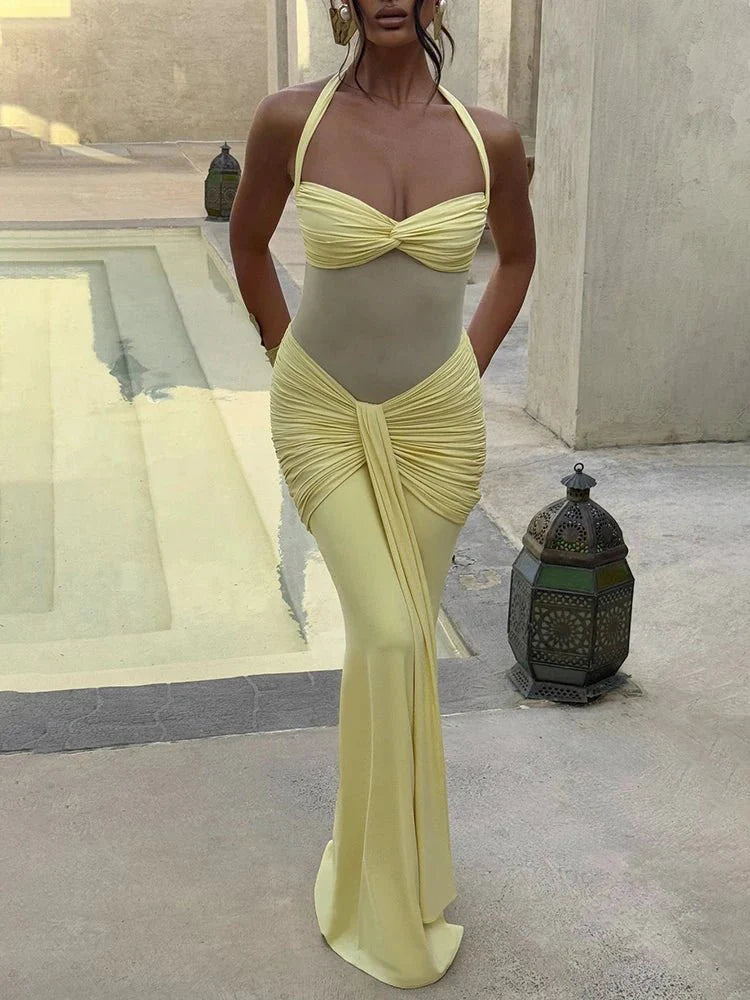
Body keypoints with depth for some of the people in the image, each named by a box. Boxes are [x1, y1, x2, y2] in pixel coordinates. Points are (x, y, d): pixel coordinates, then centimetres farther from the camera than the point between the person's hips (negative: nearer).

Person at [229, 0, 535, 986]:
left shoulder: (491, 138, -7)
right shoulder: (292, 118, -11)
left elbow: (517, 257, 13)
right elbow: (247, 239, 7)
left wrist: (470, 368, 7)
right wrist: (289, 361, 7)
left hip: (438, 421, 2)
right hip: (324, 418, -2)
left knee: (402, 634, 11)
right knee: (388, 636, -11)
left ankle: (379, 841, 38)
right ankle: (389, 895, 13)